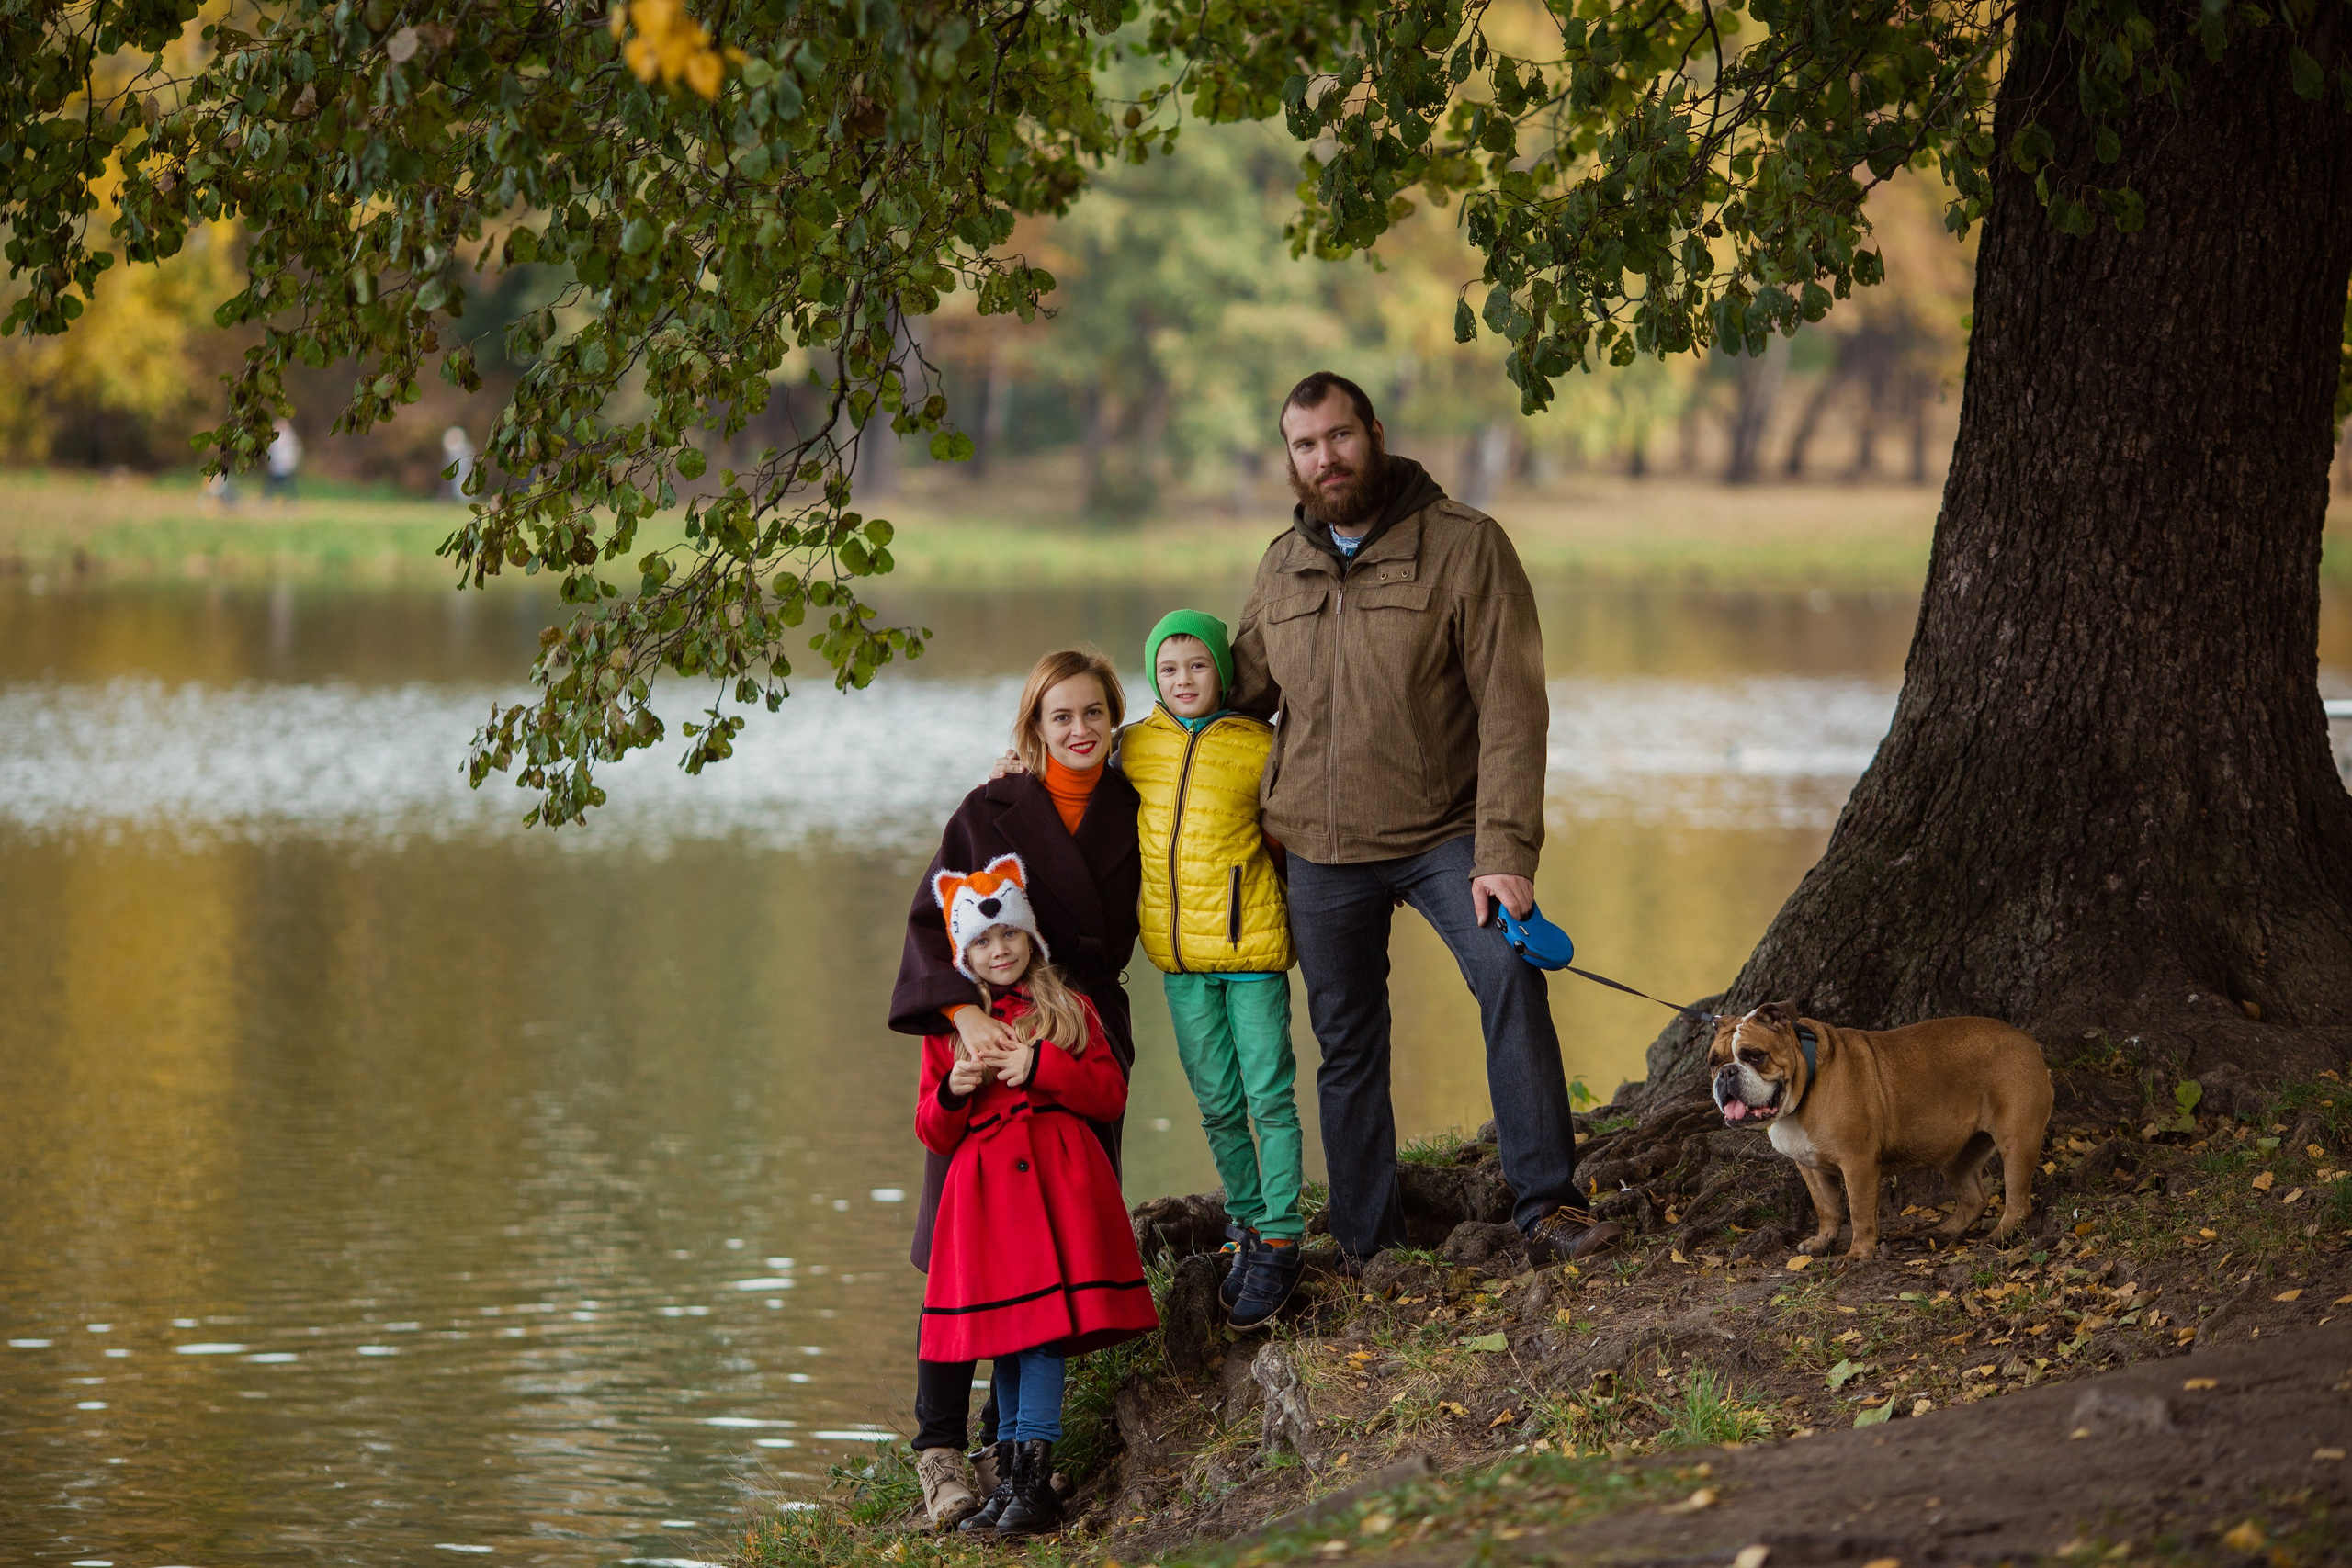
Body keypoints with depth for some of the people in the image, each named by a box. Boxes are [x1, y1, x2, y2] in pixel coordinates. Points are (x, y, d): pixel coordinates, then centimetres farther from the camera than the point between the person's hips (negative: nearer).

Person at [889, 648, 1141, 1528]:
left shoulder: (1133, 814, 8)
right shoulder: (992, 812, -1)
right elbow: (932, 921, -7)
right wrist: (966, 1014, -21)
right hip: (989, 1040, -3)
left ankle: (1008, 1440, 7)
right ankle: (939, 1444, -2)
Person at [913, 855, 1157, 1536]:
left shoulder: (1067, 1009, 11)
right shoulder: (948, 1028, 14)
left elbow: (1112, 1095, 3)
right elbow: (932, 1134, 13)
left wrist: (1039, 1066, -8)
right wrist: (953, 1092, -8)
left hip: (1058, 1180, -3)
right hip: (984, 1188, 3)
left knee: (1044, 1326, -12)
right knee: (1002, 1329, 3)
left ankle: (1034, 1481, -15)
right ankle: (1010, 1479, 10)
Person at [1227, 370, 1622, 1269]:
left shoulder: (1465, 547, -8)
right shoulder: (1281, 570, 6)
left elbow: (1510, 707, -14)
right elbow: (1233, 697, 21)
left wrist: (1505, 851, -21)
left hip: (1444, 835, -4)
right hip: (1320, 852, 4)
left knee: (1510, 973, -25)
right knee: (1346, 1045, 8)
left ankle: (1547, 1207, -21)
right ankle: (1367, 1247, 19)